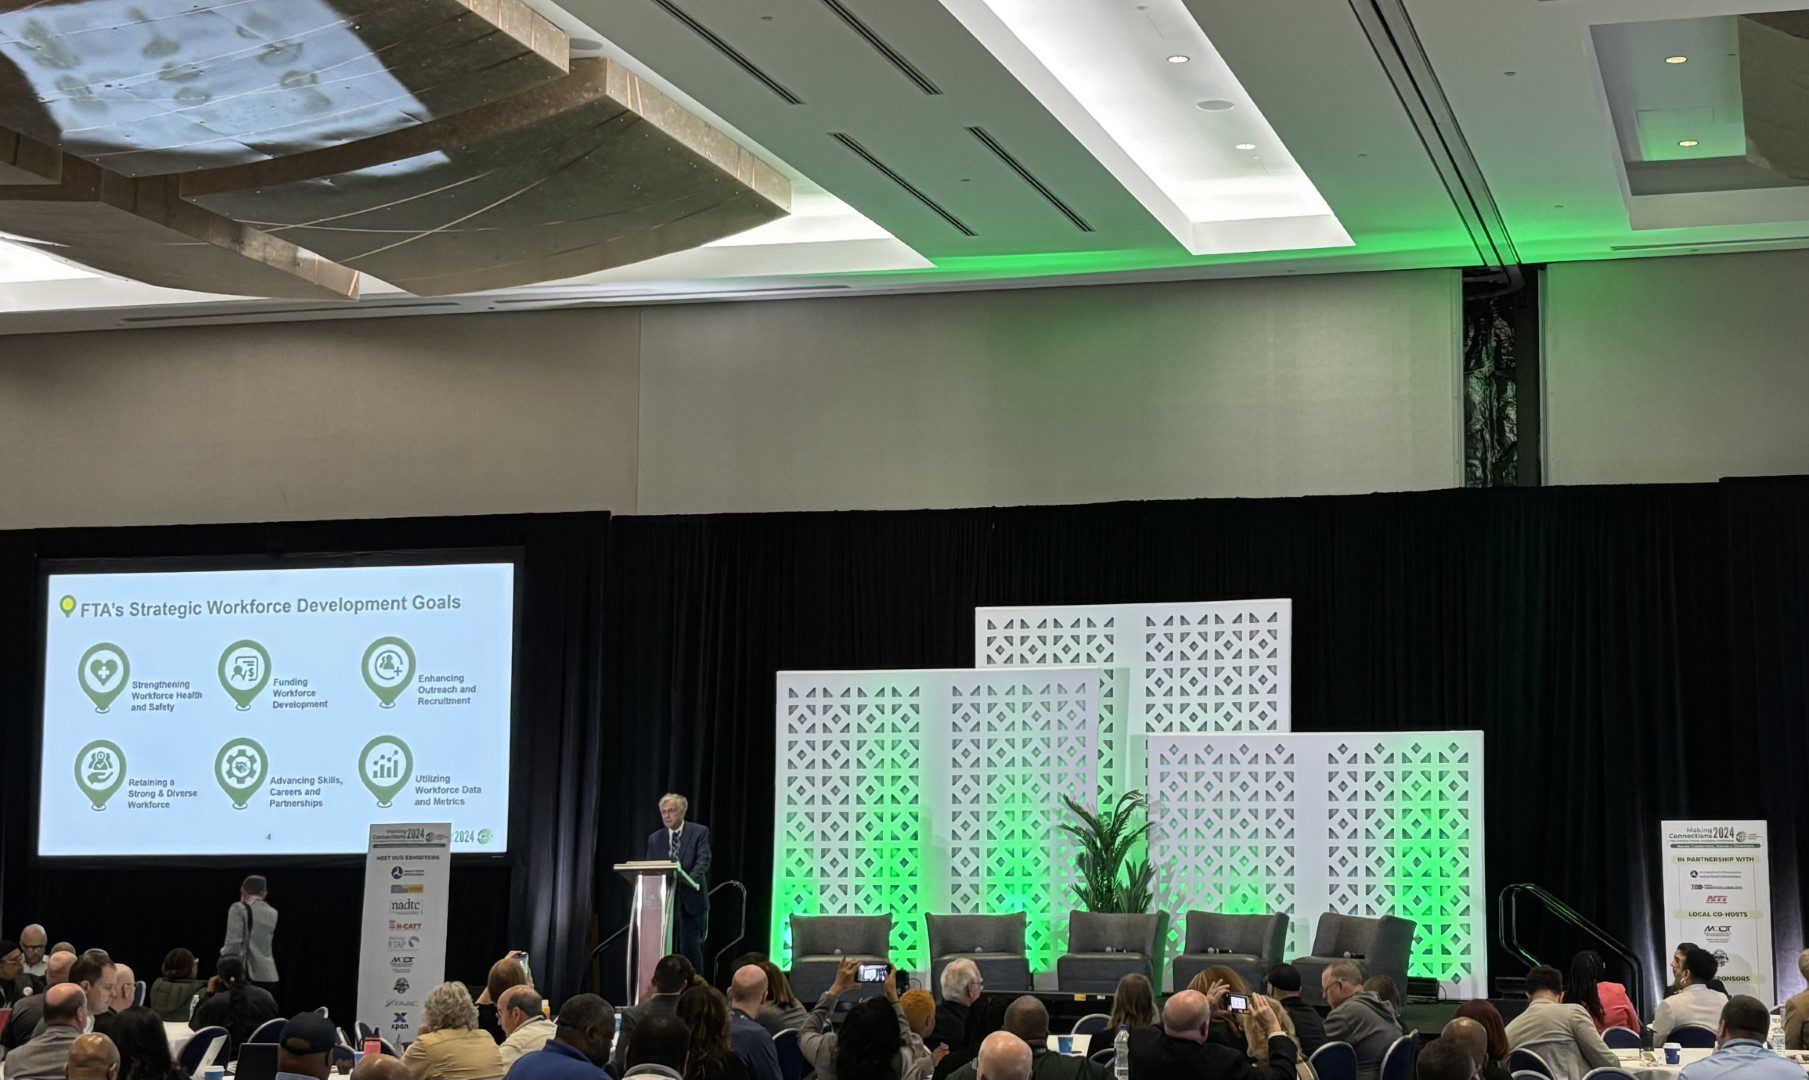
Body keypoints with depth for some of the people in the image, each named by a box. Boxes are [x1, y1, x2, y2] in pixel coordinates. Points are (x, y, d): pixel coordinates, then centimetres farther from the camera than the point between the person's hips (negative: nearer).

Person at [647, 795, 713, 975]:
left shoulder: (699, 833, 0)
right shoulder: (655, 839, 12)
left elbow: (703, 860, -12)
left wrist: (690, 879, -30)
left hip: (691, 901, -4)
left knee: (690, 949, -5)